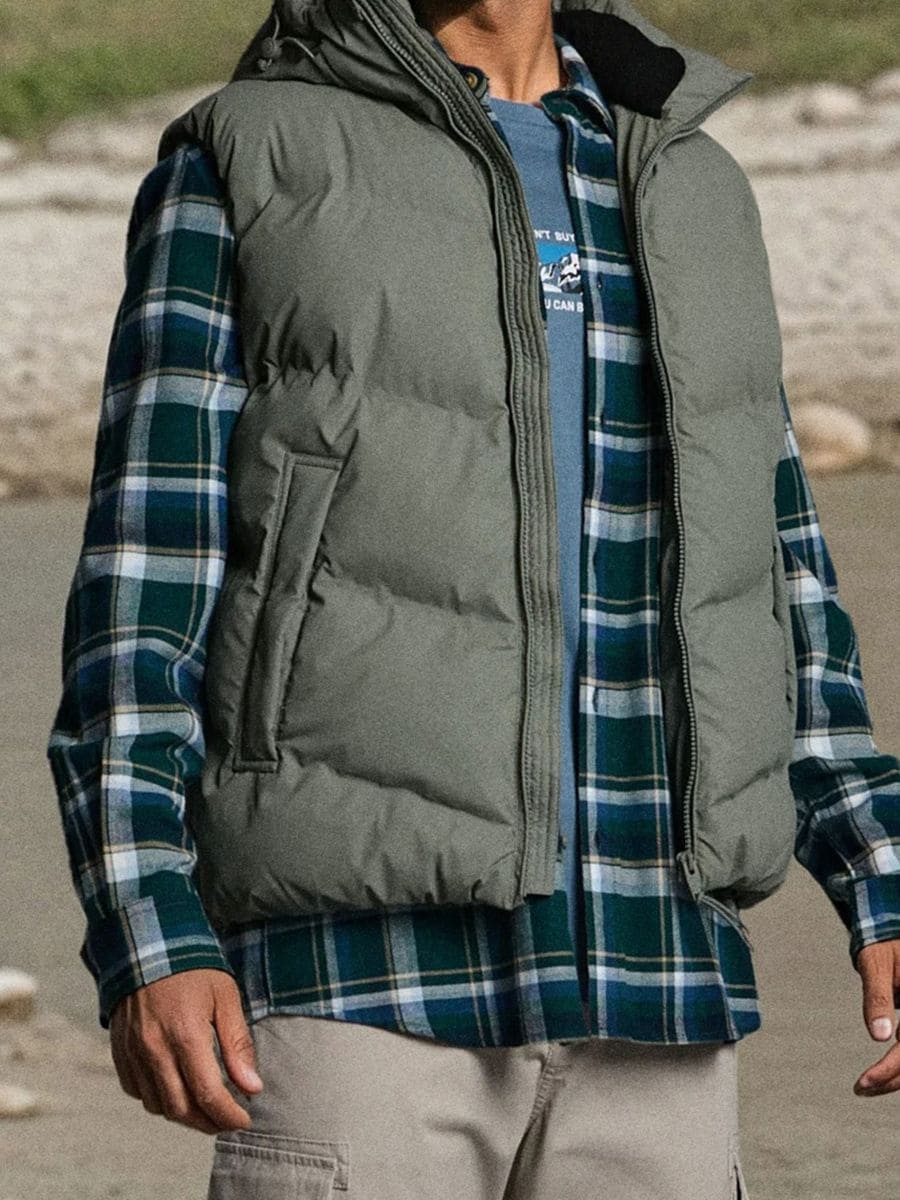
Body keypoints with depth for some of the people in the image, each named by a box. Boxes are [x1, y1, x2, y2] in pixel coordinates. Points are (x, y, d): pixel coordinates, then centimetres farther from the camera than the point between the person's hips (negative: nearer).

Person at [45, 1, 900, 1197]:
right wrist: (145, 942, -15)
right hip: (364, 957, -4)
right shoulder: (235, 168, 1)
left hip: (651, 963, 4)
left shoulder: (690, 194, 15)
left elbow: (768, 577, 19)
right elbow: (143, 580, -4)